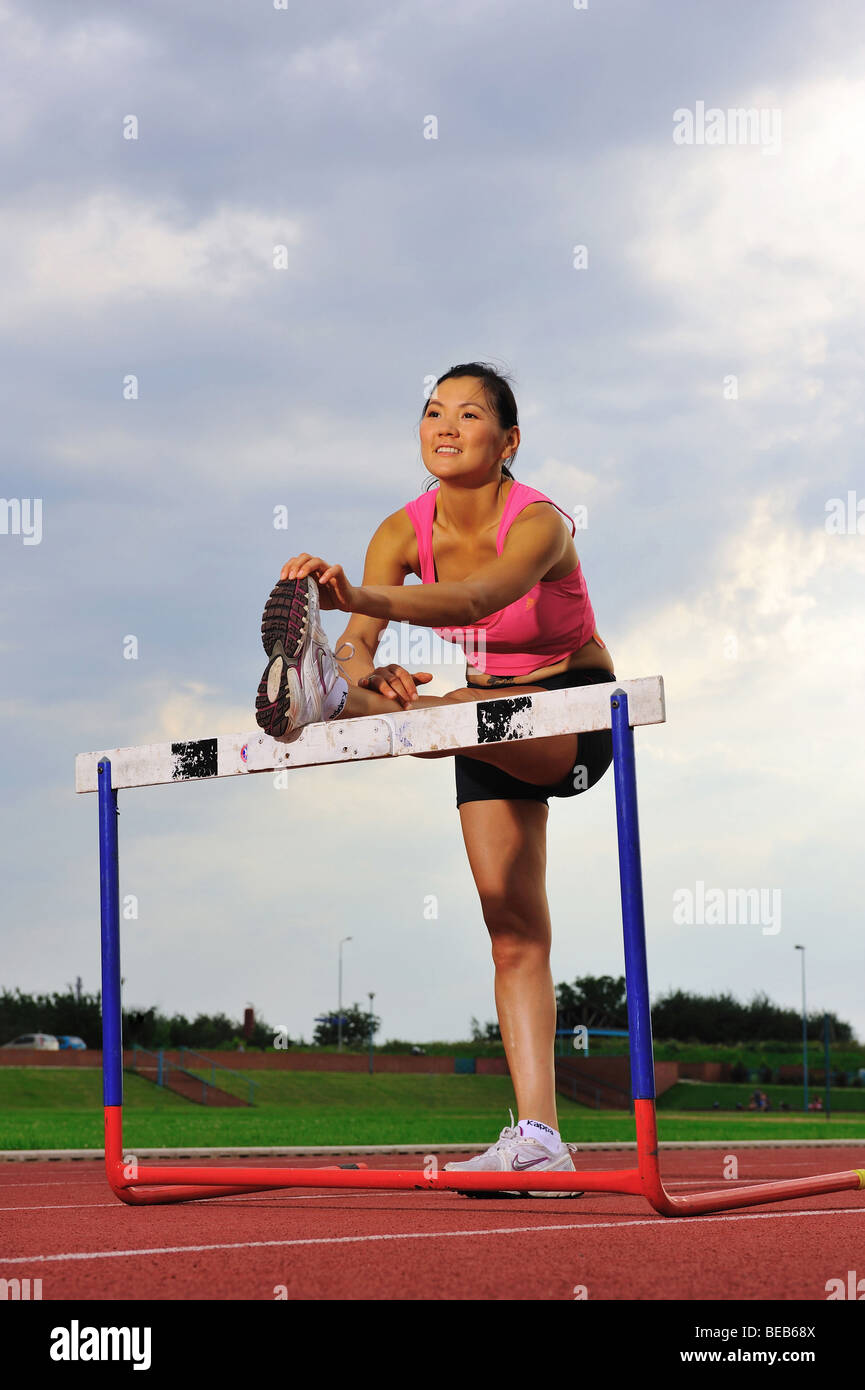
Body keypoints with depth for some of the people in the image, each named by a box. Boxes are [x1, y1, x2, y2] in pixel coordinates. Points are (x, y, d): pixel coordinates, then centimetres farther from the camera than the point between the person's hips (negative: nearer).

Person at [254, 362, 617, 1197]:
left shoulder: (539, 523, -25)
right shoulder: (406, 530, -9)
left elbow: (480, 598, -47)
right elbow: (359, 641, -20)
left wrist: (357, 596, -62)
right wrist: (365, 669, -45)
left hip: (575, 720, -5)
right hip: (490, 728, 6)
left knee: (452, 716, -39)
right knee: (514, 936, -1)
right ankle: (539, 1137, -3)